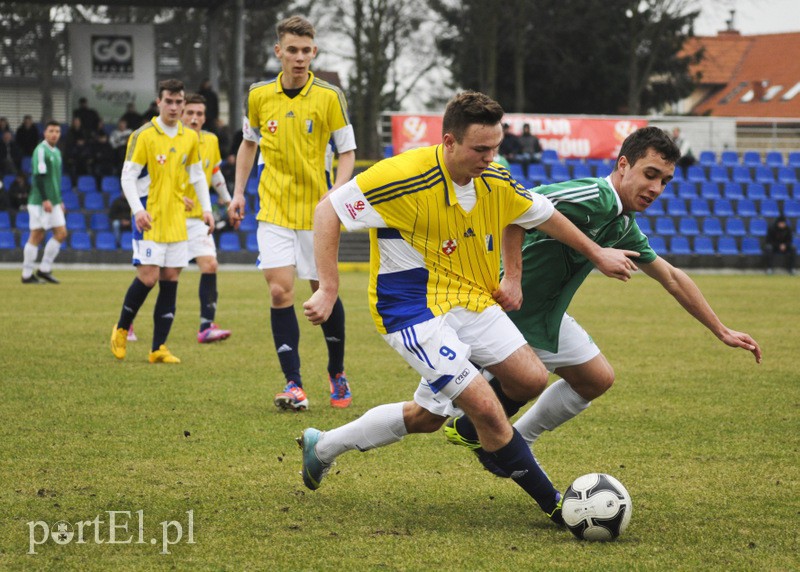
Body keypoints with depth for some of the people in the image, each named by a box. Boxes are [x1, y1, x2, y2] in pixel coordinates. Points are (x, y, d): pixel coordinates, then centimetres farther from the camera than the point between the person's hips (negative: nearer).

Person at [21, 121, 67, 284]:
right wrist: (45, 200, -23)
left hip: (53, 202, 9)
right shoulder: (41, 150, -11)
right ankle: (27, 274, 2)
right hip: (39, 201, -9)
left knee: (61, 233, 2)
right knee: (36, 236, -5)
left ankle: (44, 269, 8)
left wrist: (59, 200, 22)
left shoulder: (56, 152, 16)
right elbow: (39, 176, -18)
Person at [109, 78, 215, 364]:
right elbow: (128, 176, -9)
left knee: (170, 279, 1)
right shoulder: (143, 135, -7)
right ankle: (121, 329, 12)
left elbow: (198, 175, 21)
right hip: (149, 218, -5)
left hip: (176, 219, 5)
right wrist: (138, 210, -21)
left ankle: (158, 348, 5)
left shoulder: (190, 138, 10)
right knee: (148, 276, -12)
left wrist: (206, 209, 10)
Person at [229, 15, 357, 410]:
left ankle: (337, 373, 27)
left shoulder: (329, 97, -7)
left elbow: (347, 151, -1)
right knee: (280, 291, -12)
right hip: (273, 210, 1)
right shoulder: (259, 95, 1)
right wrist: (238, 192, 10)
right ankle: (294, 384, -10)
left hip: (316, 211, -1)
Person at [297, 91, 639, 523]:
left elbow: (543, 216, 18)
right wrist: (328, 289, -23)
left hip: (473, 303, 8)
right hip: (414, 309, -8)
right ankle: (553, 504, 0)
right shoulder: (405, 177, -23)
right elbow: (328, 210, -18)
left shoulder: (495, 181, -1)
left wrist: (597, 254, 26)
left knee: (531, 380, 2)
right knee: (485, 407, -18)